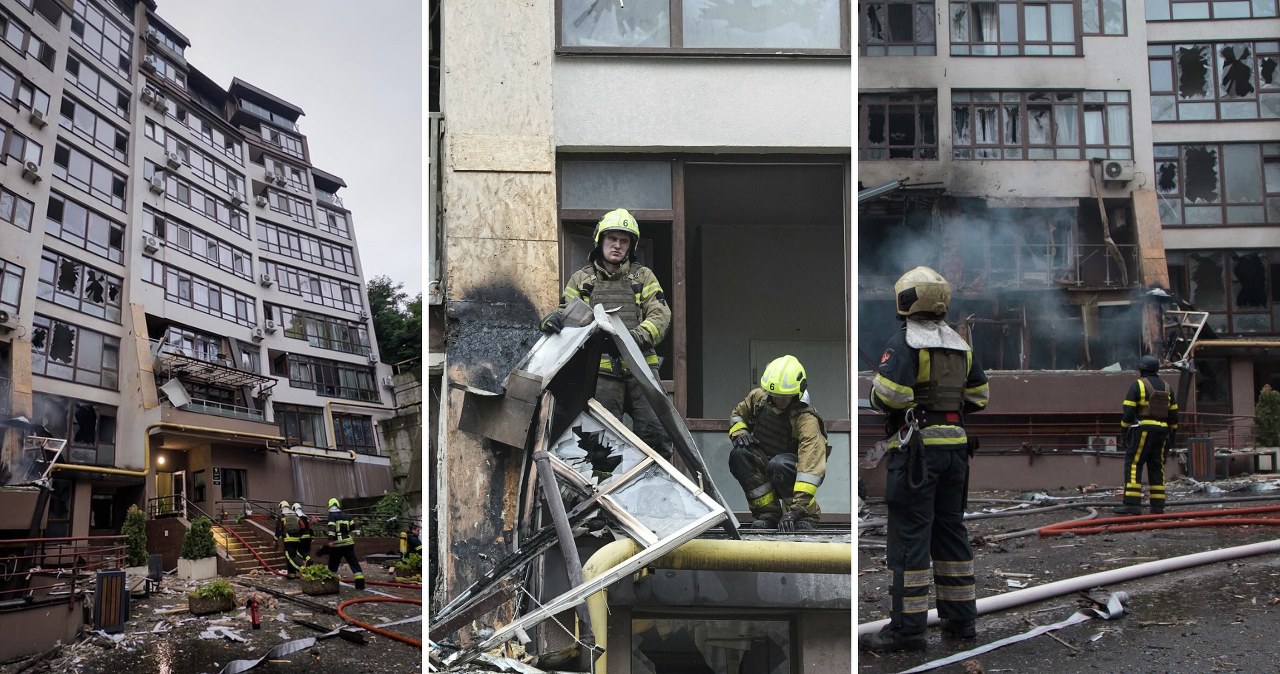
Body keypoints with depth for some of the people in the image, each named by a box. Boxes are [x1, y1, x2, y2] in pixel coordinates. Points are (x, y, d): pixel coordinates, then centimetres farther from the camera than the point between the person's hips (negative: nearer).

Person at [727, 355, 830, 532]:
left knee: (778, 465, -39)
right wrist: (739, 433, -11)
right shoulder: (758, 397, -7)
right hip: (763, 462, 5)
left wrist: (798, 508, -46)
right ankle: (768, 512, -16)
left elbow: (811, 465, -36)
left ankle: (806, 516, -16)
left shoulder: (806, 419, -26)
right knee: (739, 454, -26)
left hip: (793, 469, -5)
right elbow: (737, 414, 15)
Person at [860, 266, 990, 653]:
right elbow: (978, 397, 18)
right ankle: (960, 618, 19)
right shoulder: (960, 345, 14)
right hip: (955, 444, 7)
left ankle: (906, 628, -5)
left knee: (909, 534, -6)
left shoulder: (904, 343, -10)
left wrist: (875, 392, 0)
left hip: (915, 446, -7)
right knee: (950, 530, 14)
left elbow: (887, 395, -21)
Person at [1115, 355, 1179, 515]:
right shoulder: (1166, 388, 14)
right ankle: (1158, 505, 7)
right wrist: (1172, 433, 22)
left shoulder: (1137, 385, -4)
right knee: (1157, 467, 10)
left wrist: (1124, 430, -3)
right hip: (1161, 431, 6)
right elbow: (1173, 414, 15)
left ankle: (1132, 504, -15)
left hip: (1142, 430, -6)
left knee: (1133, 465, -7)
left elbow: (1128, 411, -10)